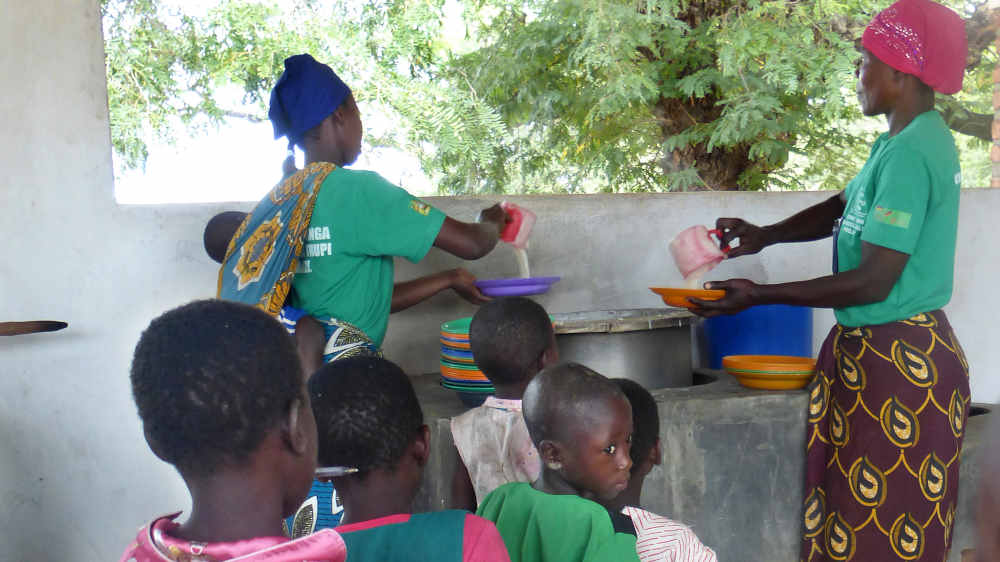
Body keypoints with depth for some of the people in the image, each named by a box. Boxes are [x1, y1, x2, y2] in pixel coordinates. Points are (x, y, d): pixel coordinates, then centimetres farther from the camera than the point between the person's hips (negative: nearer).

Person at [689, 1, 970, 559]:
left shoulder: (910, 154, -21)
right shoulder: (910, 140, 10)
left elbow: (872, 283, -22)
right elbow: (846, 208, 23)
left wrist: (759, 296, -17)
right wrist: (766, 235, 9)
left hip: (898, 365, -10)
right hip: (877, 351, 10)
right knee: (853, 514, 14)